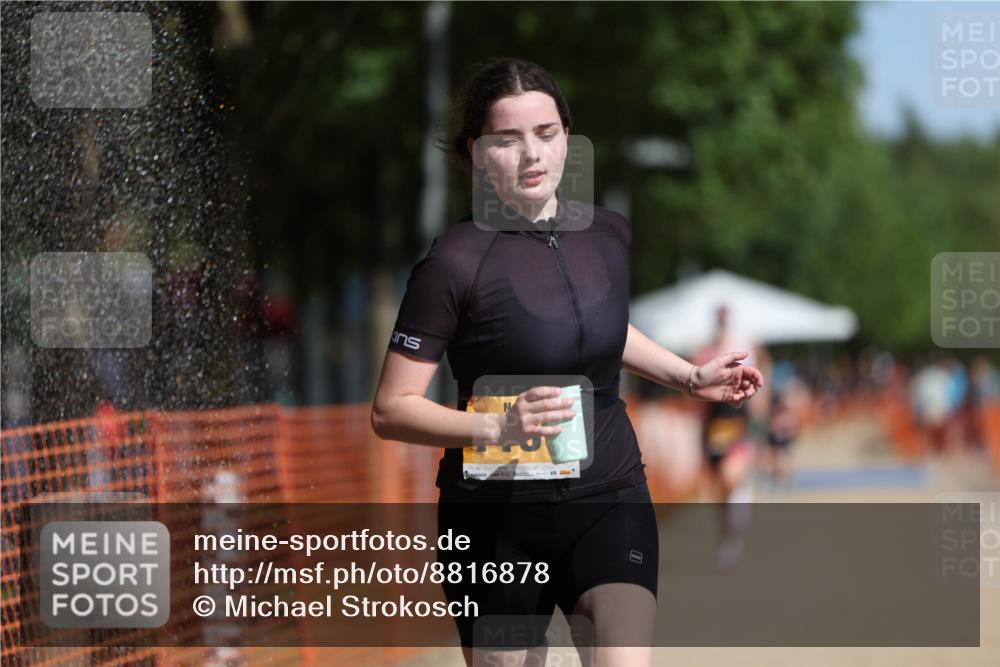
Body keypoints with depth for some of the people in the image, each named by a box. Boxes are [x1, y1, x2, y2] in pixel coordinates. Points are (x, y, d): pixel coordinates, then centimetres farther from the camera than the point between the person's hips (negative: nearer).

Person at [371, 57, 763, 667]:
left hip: (610, 500, 3)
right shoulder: (455, 263, -14)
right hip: (497, 520, -3)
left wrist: (691, 377, 21)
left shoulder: (610, 234, 3)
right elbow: (391, 411, -14)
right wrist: (497, 427, -26)